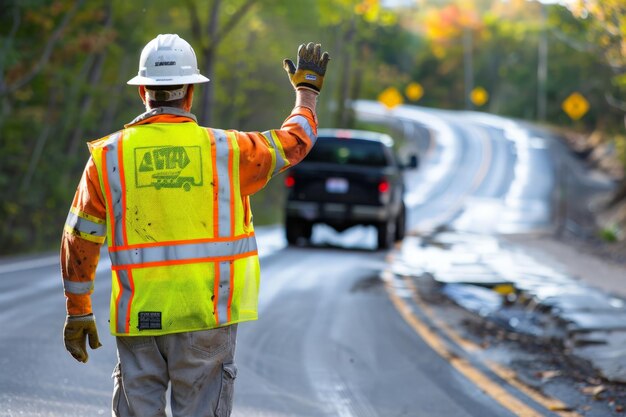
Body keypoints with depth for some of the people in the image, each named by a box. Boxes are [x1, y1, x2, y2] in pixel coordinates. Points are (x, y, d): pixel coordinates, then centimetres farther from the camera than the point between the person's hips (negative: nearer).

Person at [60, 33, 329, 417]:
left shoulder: (108, 156, 0)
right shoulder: (225, 150, -2)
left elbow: (79, 242, 4)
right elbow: (295, 141, 14)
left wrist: (78, 313, 14)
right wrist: (307, 88, 33)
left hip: (139, 316, 1)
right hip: (208, 314, -1)